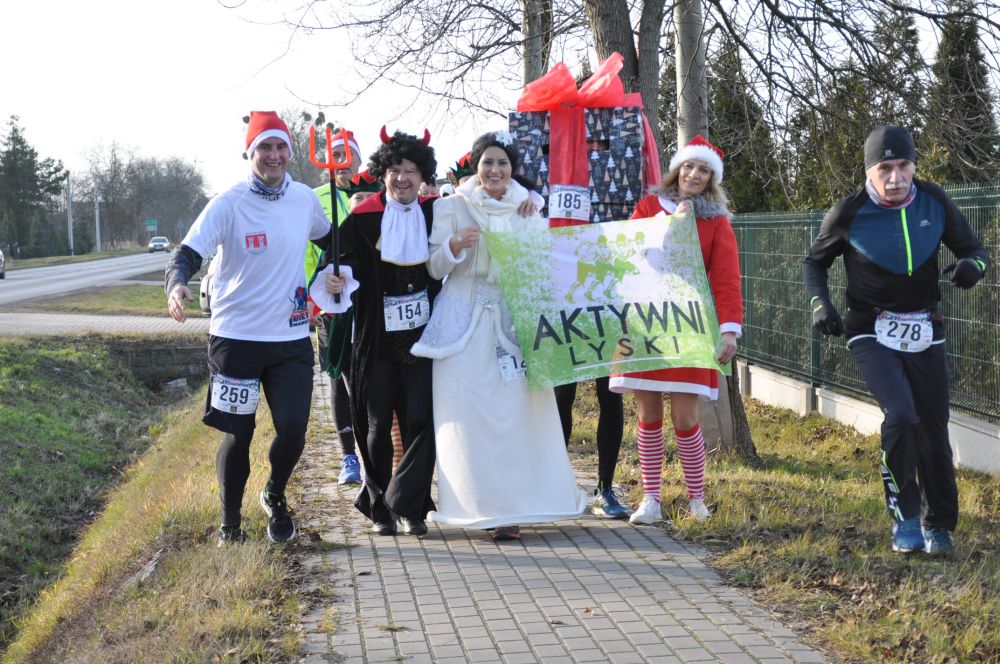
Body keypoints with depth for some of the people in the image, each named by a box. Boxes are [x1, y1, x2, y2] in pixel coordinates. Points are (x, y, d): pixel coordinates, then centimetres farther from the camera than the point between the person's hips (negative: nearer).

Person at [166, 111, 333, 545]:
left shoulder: (305, 199, 3)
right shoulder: (229, 204, -10)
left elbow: (329, 239, 25)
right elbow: (187, 253, -19)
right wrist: (176, 285, -38)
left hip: (291, 337, 3)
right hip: (236, 337, -3)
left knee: (293, 429, -2)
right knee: (237, 435, 4)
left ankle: (275, 498, 29)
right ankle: (230, 526, 23)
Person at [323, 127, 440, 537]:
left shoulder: (434, 214, 4)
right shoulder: (363, 219, -3)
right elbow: (347, 265, -4)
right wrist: (337, 280, -25)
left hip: (421, 337, 1)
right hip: (376, 339, -1)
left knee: (420, 420, -6)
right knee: (377, 424, 6)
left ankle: (407, 505, 4)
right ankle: (379, 508, 20)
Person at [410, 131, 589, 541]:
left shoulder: (527, 211, 11)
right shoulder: (453, 207, 4)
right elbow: (435, 269, 2)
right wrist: (455, 246, -16)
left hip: (515, 319, 2)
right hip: (466, 326, -1)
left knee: (516, 411, -4)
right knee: (471, 414, -5)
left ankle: (510, 506, 1)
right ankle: (479, 504, 4)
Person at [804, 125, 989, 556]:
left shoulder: (934, 202, -3)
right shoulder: (849, 213, -10)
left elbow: (974, 249, 6)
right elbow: (815, 262, 6)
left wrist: (971, 265, -19)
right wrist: (820, 304, -12)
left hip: (925, 333, 3)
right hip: (872, 334, -3)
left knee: (933, 430, 4)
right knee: (900, 415, -23)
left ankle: (937, 524, 25)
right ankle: (905, 517, -5)